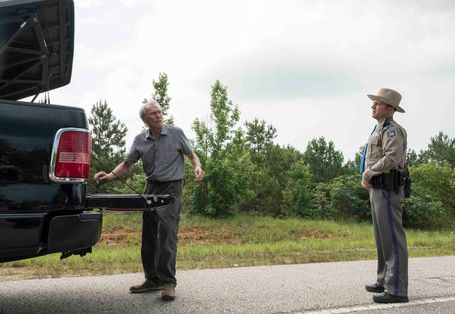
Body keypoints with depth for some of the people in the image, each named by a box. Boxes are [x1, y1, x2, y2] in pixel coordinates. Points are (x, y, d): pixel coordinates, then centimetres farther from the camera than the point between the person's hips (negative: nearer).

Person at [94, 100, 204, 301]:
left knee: (167, 232, -13)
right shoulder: (140, 140, 5)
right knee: (148, 235, 7)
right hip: (151, 187, 5)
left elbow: (191, 154, 6)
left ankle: (168, 282, -10)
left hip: (172, 187, -5)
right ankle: (152, 279, 19)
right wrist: (110, 176, -8)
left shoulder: (176, 133, -3)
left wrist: (197, 166, -16)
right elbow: (127, 164, 9)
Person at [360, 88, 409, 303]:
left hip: (387, 190, -11)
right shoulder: (380, 130, 21)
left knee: (392, 238, -10)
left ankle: (397, 290, -7)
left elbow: (391, 159, -25)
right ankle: (385, 281, 23)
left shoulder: (392, 129, -11)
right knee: (383, 237, 14)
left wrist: (367, 173, -12)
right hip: (377, 189, 11)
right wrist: (368, 178, 9)